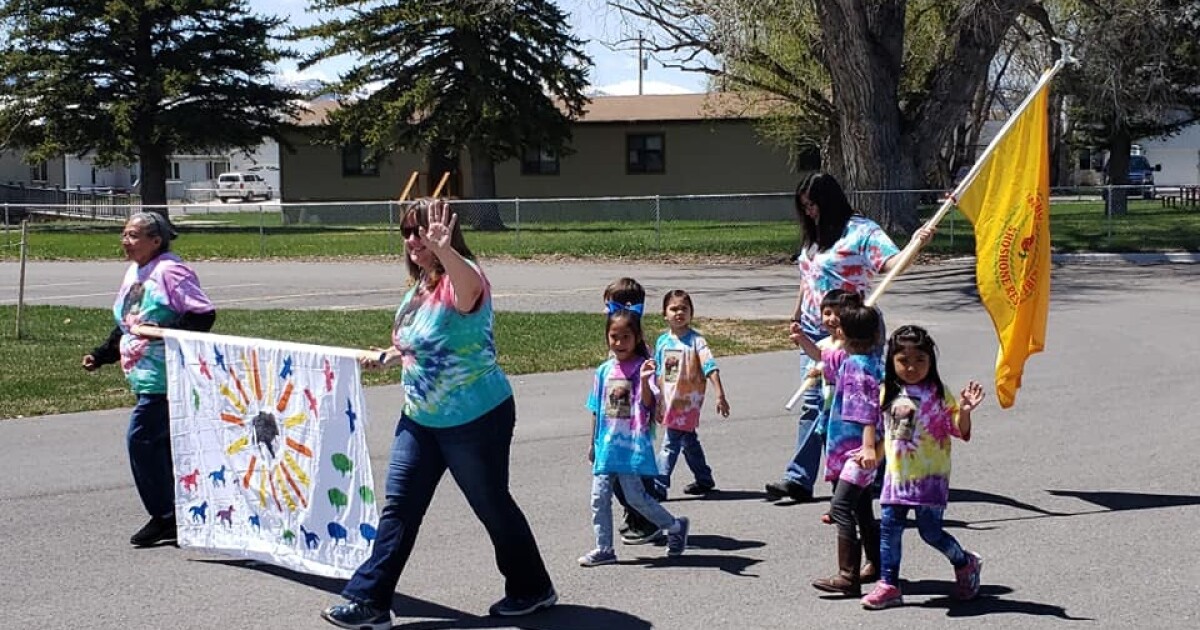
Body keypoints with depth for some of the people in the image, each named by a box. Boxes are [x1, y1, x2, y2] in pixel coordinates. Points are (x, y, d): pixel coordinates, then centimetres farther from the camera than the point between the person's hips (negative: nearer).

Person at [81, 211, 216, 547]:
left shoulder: (170, 271, -13)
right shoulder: (134, 273, 16)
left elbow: (203, 314, -19)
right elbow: (125, 327, 25)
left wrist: (166, 333, -26)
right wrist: (101, 355, 18)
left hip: (165, 377, -10)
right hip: (144, 377, 10)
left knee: (141, 439, -11)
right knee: (163, 444, 12)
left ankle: (164, 517, -2)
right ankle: (176, 515, 21)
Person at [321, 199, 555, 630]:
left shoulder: (460, 280, -19)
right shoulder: (418, 287, 8)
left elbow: (470, 290, -47)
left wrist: (443, 251, -65)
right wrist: (387, 357, 12)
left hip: (476, 418, -8)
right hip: (420, 418, 8)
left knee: (492, 505, 7)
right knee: (398, 508, 6)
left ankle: (533, 589, 27)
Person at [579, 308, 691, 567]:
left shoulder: (643, 368, -7)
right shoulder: (604, 370, 8)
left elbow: (649, 403, -19)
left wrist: (644, 381, -37)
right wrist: (593, 443, 18)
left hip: (633, 444, -5)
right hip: (607, 445, 6)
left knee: (635, 495, -4)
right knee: (599, 497, 3)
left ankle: (675, 527, 17)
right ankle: (604, 549, 14)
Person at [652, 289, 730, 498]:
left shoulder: (696, 340, -8)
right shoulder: (662, 341, 6)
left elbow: (711, 369, -14)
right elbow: (658, 374, 13)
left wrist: (720, 396, -21)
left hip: (688, 400, -6)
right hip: (670, 401, 6)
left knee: (670, 443, -9)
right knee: (688, 440, 18)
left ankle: (659, 486, -4)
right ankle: (704, 480, 32)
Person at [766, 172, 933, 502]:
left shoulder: (860, 230, -9)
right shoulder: (814, 235, 15)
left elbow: (892, 262, -21)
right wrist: (797, 317, 29)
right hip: (814, 329, 7)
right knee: (813, 403, 3)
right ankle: (799, 479, 0)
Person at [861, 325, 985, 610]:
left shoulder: (938, 394, -6)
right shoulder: (889, 393, 6)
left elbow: (959, 431, -8)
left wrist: (965, 411, -25)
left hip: (930, 476, -4)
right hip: (897, 475, 4)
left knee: (930, 531, -1)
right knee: (890, 527, 1)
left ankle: (966, 564, 25)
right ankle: (888, 585, 8)